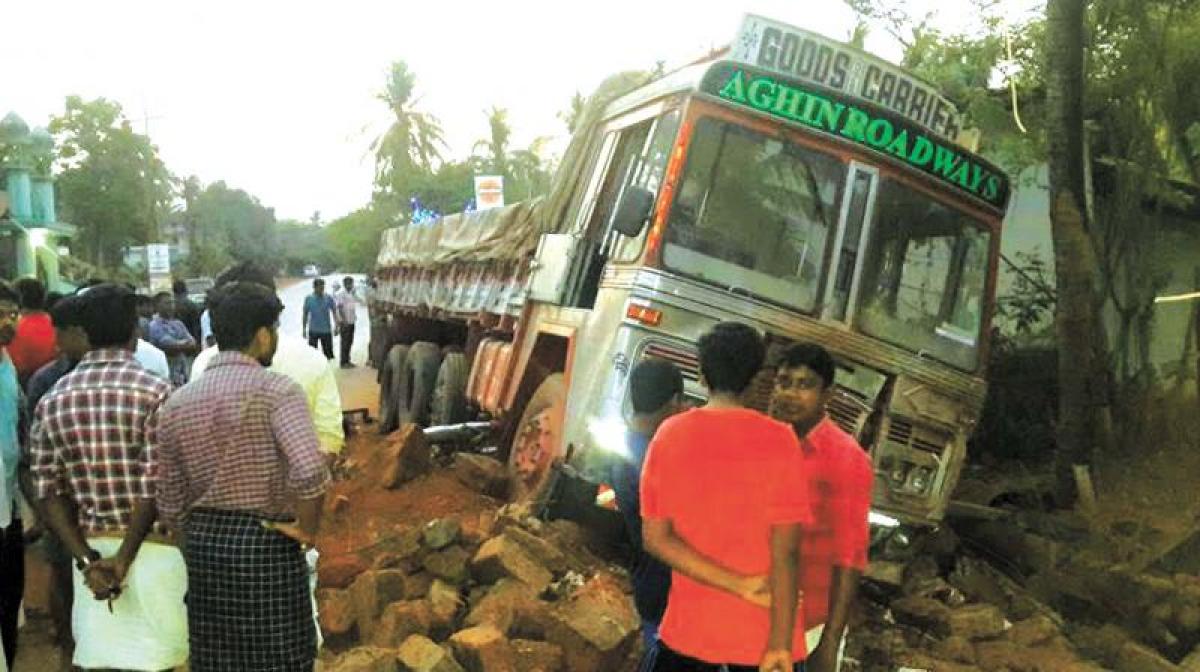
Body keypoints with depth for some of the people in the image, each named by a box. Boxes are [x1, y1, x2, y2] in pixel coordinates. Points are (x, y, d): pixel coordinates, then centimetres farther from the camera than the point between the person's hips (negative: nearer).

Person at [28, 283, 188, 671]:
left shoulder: (52, 400, 5)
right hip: (150, 548, -4)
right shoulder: (154, 391, -11)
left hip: (91, 548, 5)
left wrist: (87, 560, -3)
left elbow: (47, 490, 1)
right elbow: (155, 486, -16)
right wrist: (124, 558, -9)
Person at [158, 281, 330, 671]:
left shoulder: (177, 403, 4)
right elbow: (309, 471, -29)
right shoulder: (277, 390, -13)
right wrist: (307, 528, -13)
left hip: (203, 543, 6)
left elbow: (170, 504, 9)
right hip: (267, 543, -6)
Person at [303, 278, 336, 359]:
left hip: (326, 330, 0)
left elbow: (334, 312, 3)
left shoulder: (328, 298, -2)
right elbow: (305, 314, 5)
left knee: (328, 352, 2)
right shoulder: (308, 298, -1)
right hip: (313, 330, 0)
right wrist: (304, 329, 6)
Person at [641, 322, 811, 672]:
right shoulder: (778, 440, -11)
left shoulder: (669, 434, -2)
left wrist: (736, 584, -10)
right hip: (761, 630, -2)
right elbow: (785, 552, -15)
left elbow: (655, 537, -7)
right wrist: (780, 643, -13)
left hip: (688, 624, 3)